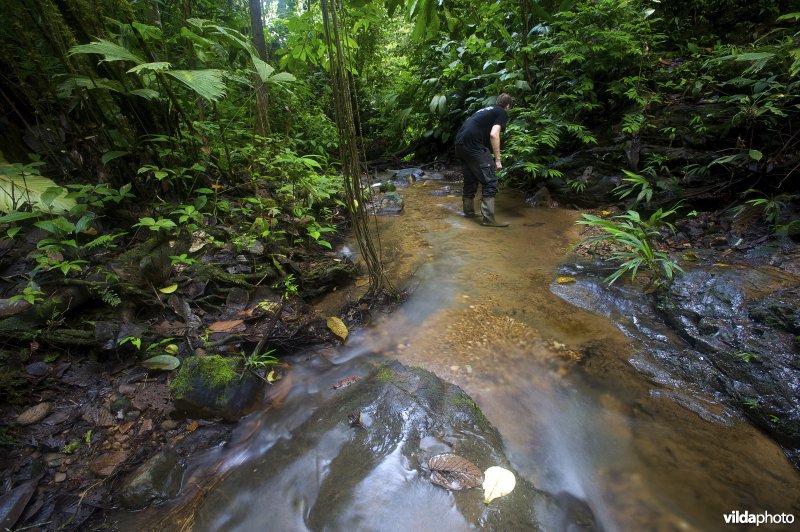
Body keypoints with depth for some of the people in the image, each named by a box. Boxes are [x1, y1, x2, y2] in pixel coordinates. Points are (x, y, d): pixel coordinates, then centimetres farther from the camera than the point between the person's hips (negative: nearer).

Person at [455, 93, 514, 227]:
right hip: (473, 145, -8)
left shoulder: (485, 110, 31)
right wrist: (497, 159, -5)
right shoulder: (502, 113, 8)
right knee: (490, 181, -5)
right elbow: (493, 135, -8)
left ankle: (469, 211, 28)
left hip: (460, 143, 8)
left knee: (470, 179, 19)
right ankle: (488, 218, -8)